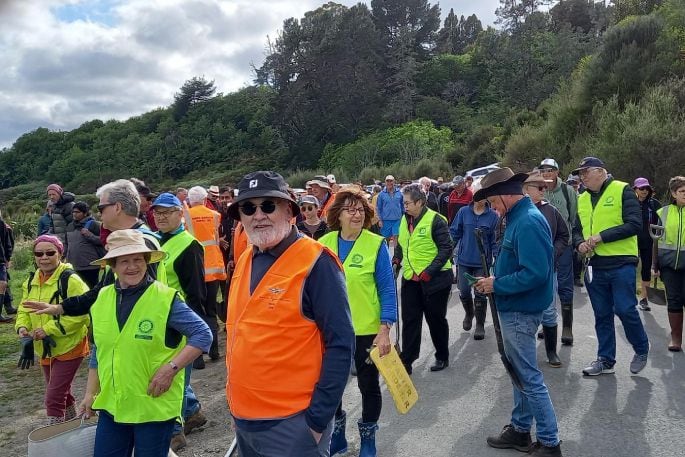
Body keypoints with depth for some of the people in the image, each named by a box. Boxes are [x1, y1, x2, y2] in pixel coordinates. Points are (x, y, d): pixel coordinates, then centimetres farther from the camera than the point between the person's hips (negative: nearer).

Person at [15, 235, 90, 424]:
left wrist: (49, 329, -25)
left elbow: (81, 314, -24)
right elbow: (24, 309, 14)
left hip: (69, 347, -8)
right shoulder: (31, 282, 6)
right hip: (45, 349, 8)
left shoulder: (70, 280, -18)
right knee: (61, 393, 21)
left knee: (54, 397, -7)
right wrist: (22, 327, -7)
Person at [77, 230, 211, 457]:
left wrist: (171, 368, -20)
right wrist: (90, 393, 13)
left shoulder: (165, 299, -13)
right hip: (111, 406, 5)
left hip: (155, 407, -5)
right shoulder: (102, 299, 4)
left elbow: (203, 335, -12)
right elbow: (98, 352, 14)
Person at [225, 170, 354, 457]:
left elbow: (340, 344, -18)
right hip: (243, 418, 7)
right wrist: (235, 398, 13)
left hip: (292, 423, -7)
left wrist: (318, 418, -17)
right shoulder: (245, 261, 5)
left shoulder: (315, 263, -17)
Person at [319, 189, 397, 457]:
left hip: (367, 330, -3)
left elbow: (387, 289, -11)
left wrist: (385, 330, -17)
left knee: (368, 385, 12)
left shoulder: (376, 244, -11)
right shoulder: (323, 244, -2)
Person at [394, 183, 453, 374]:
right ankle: (406, 360, 17)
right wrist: (396, 259, 4)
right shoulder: (405, 220, 7)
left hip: (435, 279, -6)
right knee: (409, 321, 8)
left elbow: (446, 249, -17)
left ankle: (442, 357, 30)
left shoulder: (435, 220, -15)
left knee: (436, 320, 10)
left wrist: (428, 272, -22)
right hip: (410, 279, 6)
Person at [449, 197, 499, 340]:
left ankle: (480, 325, 21)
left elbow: (495, 239, -3)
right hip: (464, 259, 2)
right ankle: (469, 313, 40)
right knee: (464, 292, 9)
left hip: (482, 261, -2)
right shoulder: (464, 212, -3)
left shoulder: (493, 216, -7)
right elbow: (454, 232, 4)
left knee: (480, 294, 4)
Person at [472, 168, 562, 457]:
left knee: (529, 378, 1)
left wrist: (497, 285, -18)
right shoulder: (519, 217, 9)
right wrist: (495, 280, 4)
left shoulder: (527, 222, -22)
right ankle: (520, 430, 32)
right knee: (519, 373, 19)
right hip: (515, 309, 10)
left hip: (520, 312, -10)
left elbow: (535, 274, -29)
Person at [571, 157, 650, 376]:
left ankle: (641, 350, 21)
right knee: (602, 315, 11)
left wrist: (601, 237, -19)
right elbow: (577, 230, 20)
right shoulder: (582, 199, 13)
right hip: (594, 265, 6)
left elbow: (635, 224, -14)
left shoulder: (622, 190, -6)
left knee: (625, 309, -6)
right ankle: (606, 359, 22)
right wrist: (580, 243, -3)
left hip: (621, 263, -6)